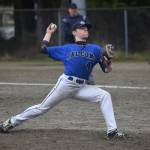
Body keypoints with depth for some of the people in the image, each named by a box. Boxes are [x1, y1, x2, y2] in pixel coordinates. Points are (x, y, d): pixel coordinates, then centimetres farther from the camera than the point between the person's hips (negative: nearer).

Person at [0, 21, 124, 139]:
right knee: (42, 108, 3)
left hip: (81, 88, 2)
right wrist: (49, 33, 24)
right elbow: (44, 49, 13)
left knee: (105, 96, -17)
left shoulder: (95, 49, 11)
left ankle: (112, 131, -19)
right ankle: (12, 122, 17)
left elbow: (107, 70, 8)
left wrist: (108, 61, -14)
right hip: (65, 84, -2)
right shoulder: (66, 49, 10)